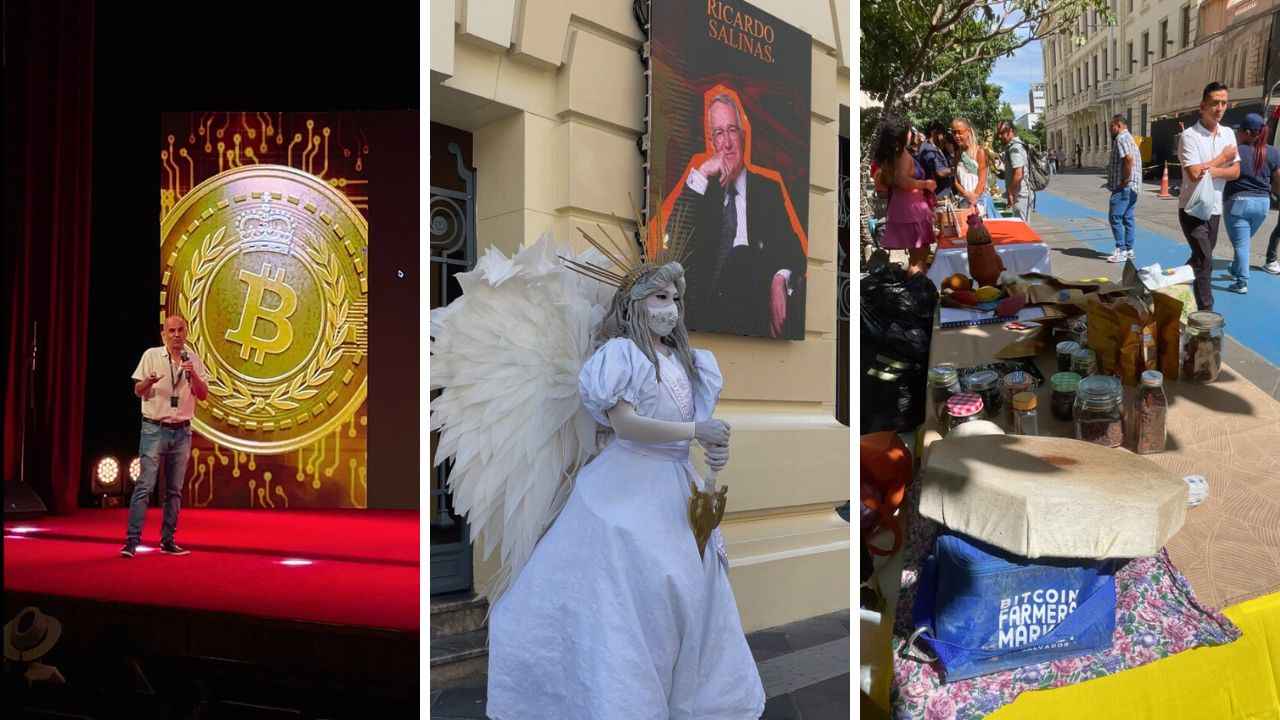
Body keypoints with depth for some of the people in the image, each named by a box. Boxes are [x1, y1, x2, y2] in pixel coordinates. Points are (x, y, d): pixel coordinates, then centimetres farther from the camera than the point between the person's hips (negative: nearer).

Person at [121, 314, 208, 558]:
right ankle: (132, 541, -8)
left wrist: (193, 375, -14)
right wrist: (148, 382, -24)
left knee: (174, 490, 8)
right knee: (145, 485, -10)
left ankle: (168, 541, 16)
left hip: (182, 431, 3)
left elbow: (203, 395, 3)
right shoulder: (152, 355, -1)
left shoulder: (193, 360, 7)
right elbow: (138, 391, -1)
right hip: (155, 428, -3)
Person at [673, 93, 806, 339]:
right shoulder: (704, 187, 17)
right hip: (704, 307, 0)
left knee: (744, 256, -28)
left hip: (754, 307, 0)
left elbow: (793, 250, 7)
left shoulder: (768, 189, 15)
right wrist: (701, 175, -5)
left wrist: (780, 279, -16)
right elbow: (674, 240, 1)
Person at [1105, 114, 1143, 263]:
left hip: (1123, 187, -10)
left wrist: (1125, 180, -19)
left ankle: (1121, 251, -9)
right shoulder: (1129, 138, 21)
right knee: (1128, 217, 12)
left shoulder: (1121, 139, -12)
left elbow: (1129, 159, -26)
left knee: (1115, 217, -9)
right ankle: (1129, 249, 15)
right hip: (1133, 186, 10)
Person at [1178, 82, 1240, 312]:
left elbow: (1235, 172, 1)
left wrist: (1212, 171, -19)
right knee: (1204, 262, -10)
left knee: (1200, 259, 15)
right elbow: (1194, 174, -21)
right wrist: (1223, 157, -9)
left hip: (1214, 209, 6)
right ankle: (1206, 311, -5)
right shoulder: (1190, 135, -12)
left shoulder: (1228, 134, 7)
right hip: (1192, 209, -6)